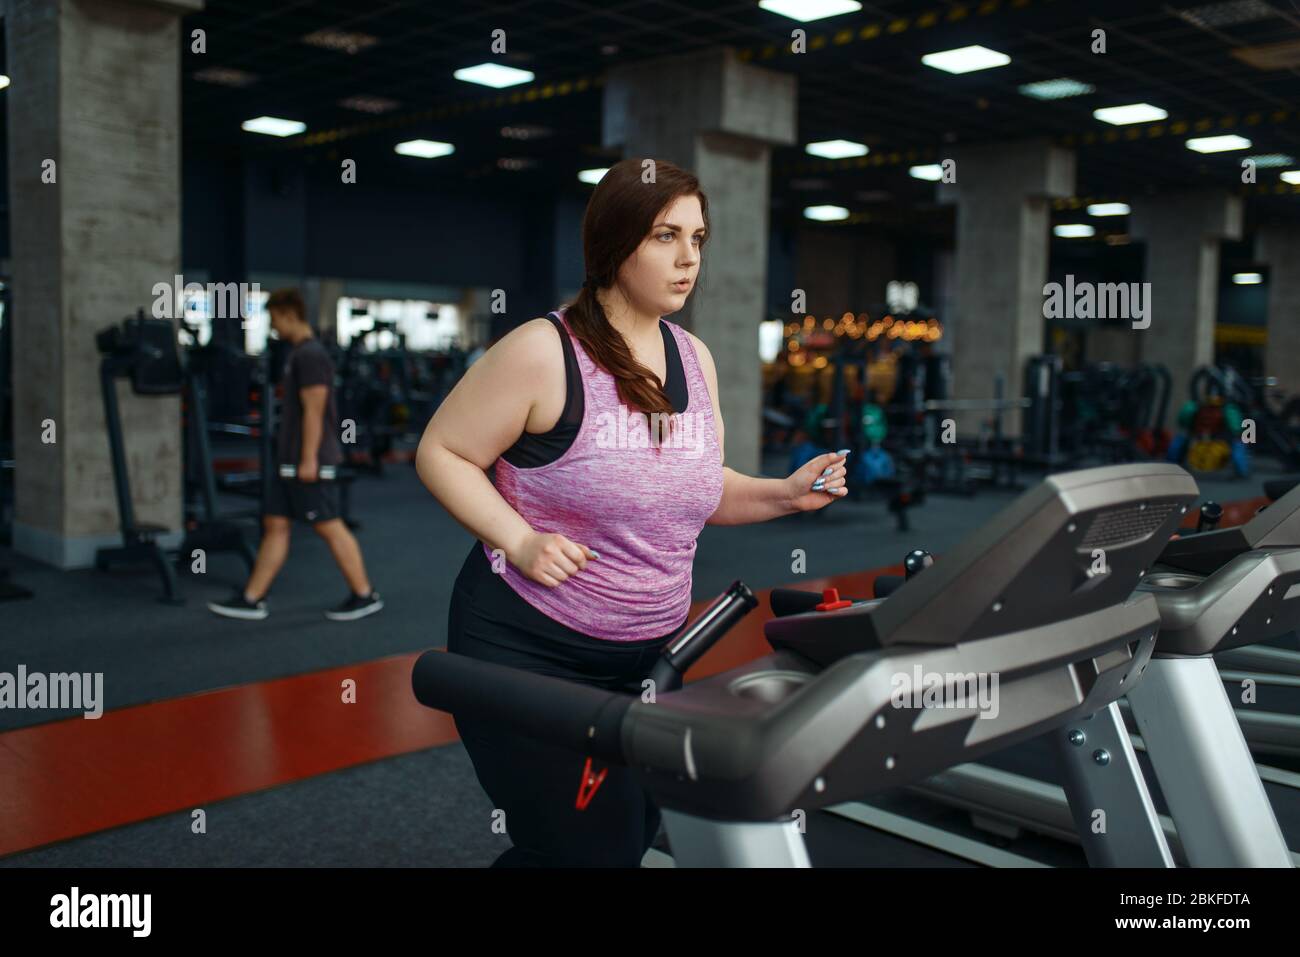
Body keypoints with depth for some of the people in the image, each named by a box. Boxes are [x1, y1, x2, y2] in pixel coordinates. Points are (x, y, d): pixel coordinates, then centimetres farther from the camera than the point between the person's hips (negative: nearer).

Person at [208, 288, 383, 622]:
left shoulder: (310, 355, -15)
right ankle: (251, 600, 14)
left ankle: (365, 595, 6)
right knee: (274, 525, 10)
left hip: (309, 462, -10)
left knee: (330, 527, -3)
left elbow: (314, 411, -20)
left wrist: (309, 459, -22)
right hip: (290, 461, 10)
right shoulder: (298, 353, 16)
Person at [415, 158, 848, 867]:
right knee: (588, 850, -4)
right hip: (529, 649, -6)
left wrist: (785, 494, -4)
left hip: (649, 652, 7)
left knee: (634, 832, 17)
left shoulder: (694, 358, 5)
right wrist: (520, 540, -21)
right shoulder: (543, 351, -15)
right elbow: (441, 452, -9)